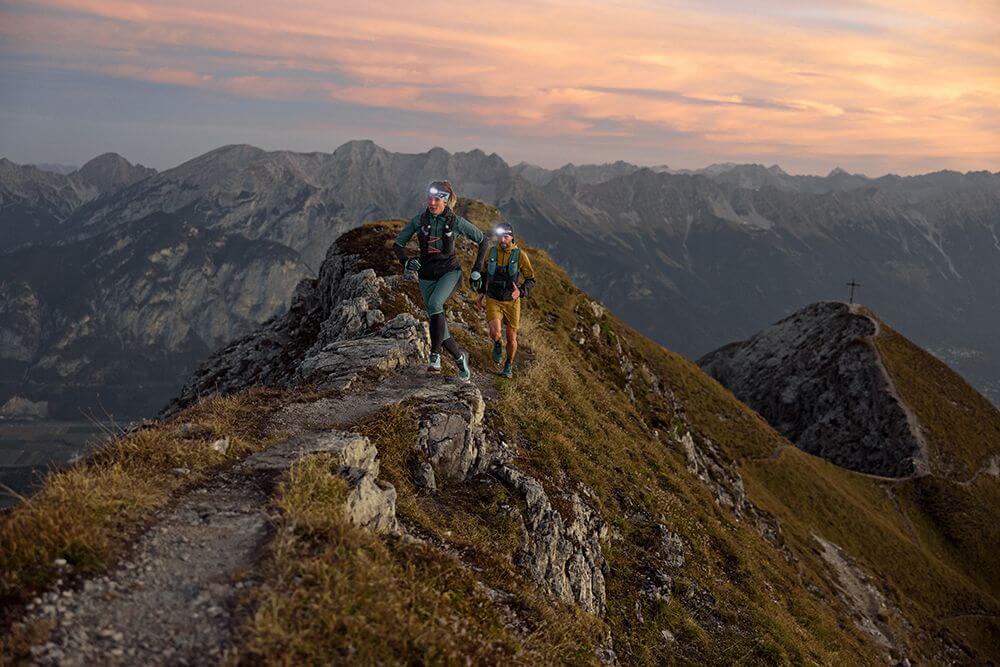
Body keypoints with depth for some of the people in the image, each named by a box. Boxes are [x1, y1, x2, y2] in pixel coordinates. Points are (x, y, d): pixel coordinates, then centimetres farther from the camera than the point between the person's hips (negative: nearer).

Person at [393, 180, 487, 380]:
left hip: (450, 271, -3)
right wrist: (405, 262, -17)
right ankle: (460, 357, 24)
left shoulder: (456, 222, -10)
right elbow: (398, 244, 3)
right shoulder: (419, 220, -4)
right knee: (438, 324, 1)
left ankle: (435, 355, -25)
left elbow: (482, 240, 2)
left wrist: (476, 270, 0)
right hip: (427, 275, 3)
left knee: (434, 304, -33)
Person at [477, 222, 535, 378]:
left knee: (511, 338, 5)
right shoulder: (491, 251, -5)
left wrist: (520, 292, -20)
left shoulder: (520, 255, -12)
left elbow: (531, 279, -3)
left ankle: (509, 365, 32)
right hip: (493, 301, 1)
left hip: (512, 302, -1)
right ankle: (498, 344, 17)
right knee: (495, 333, -20)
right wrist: (481, 291, 9)